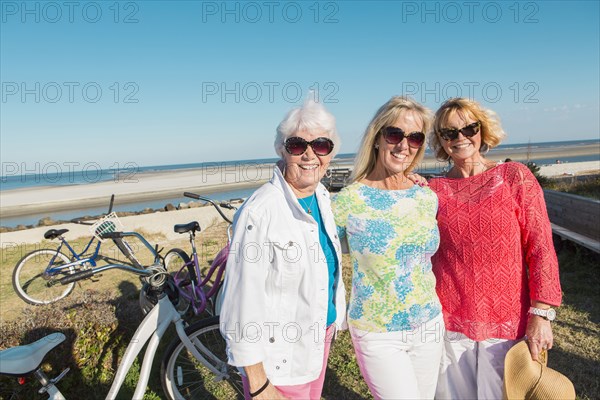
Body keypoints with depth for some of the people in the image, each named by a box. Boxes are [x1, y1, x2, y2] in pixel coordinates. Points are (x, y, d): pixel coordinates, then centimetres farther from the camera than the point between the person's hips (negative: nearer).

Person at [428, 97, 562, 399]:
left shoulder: (514, 177, -3)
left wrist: (541, 315, -9)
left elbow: (541, 248, -5)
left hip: (508, 323, -1)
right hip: (449, 321, 1)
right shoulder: (433, 189, 1)